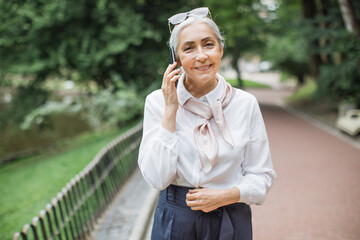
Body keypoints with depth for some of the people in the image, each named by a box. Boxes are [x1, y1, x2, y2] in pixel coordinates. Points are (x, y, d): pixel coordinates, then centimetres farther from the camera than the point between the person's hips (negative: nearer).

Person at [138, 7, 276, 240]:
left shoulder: (245, 104, -7)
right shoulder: (157, 102, -8)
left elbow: (262, 175, -1)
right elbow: (157, 178, -16)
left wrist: (227, 195, -18)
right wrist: (171, 109, -18)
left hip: (231, 220, 1)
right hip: (175, 219, 0)